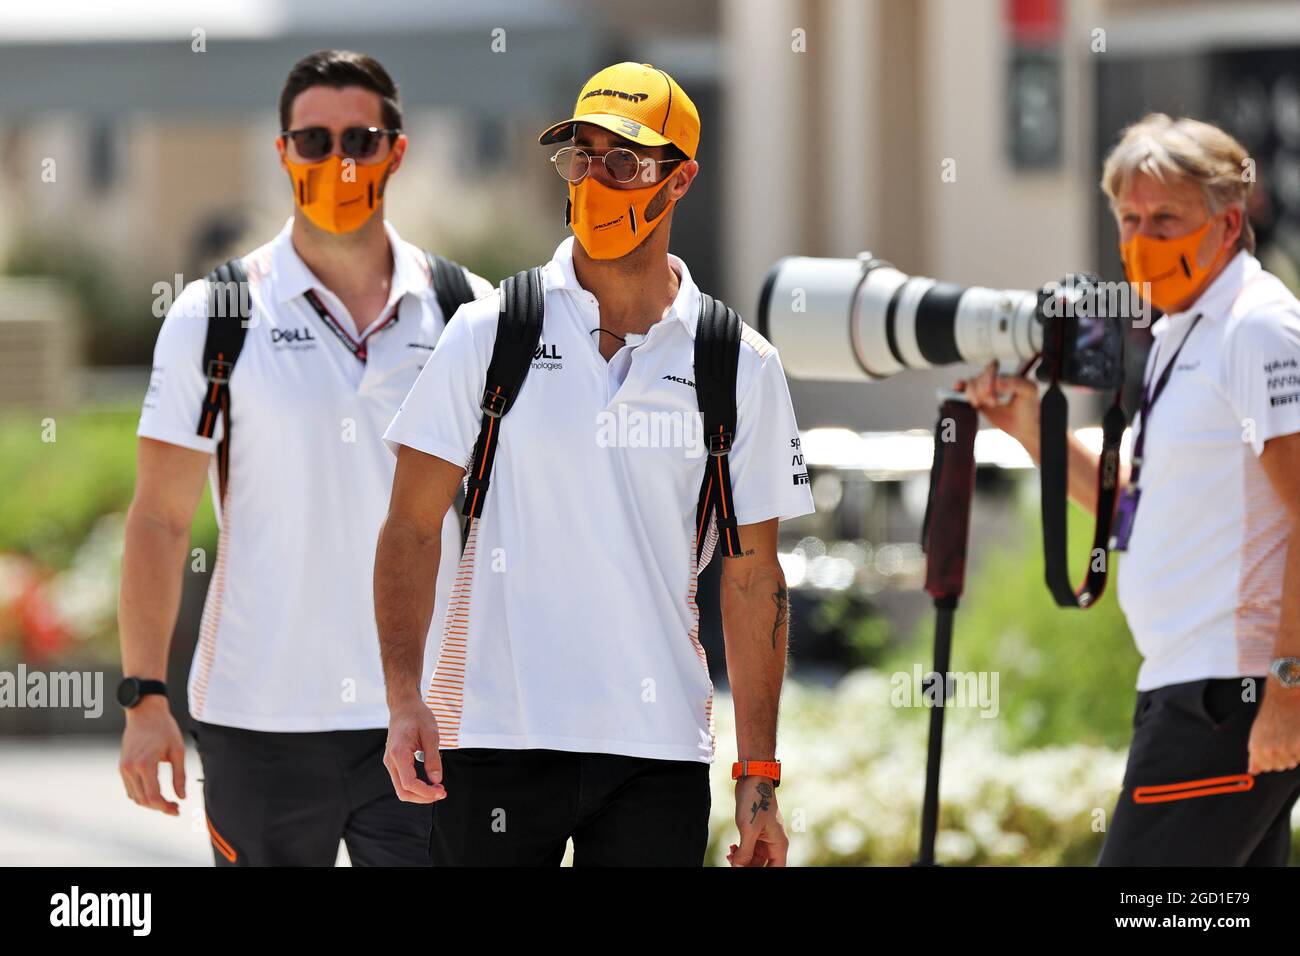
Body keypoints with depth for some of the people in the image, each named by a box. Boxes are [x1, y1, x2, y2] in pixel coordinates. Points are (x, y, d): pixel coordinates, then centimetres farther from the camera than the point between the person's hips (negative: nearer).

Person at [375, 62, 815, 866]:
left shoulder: (742, 368, 6)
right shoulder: (487, 334, 3)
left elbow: (753, 580, 8)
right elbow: (412, 529, 2)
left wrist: (759, 779, 5)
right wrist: (404, 699, -10)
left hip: (659, 756, 1)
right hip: (493, 738, -1)